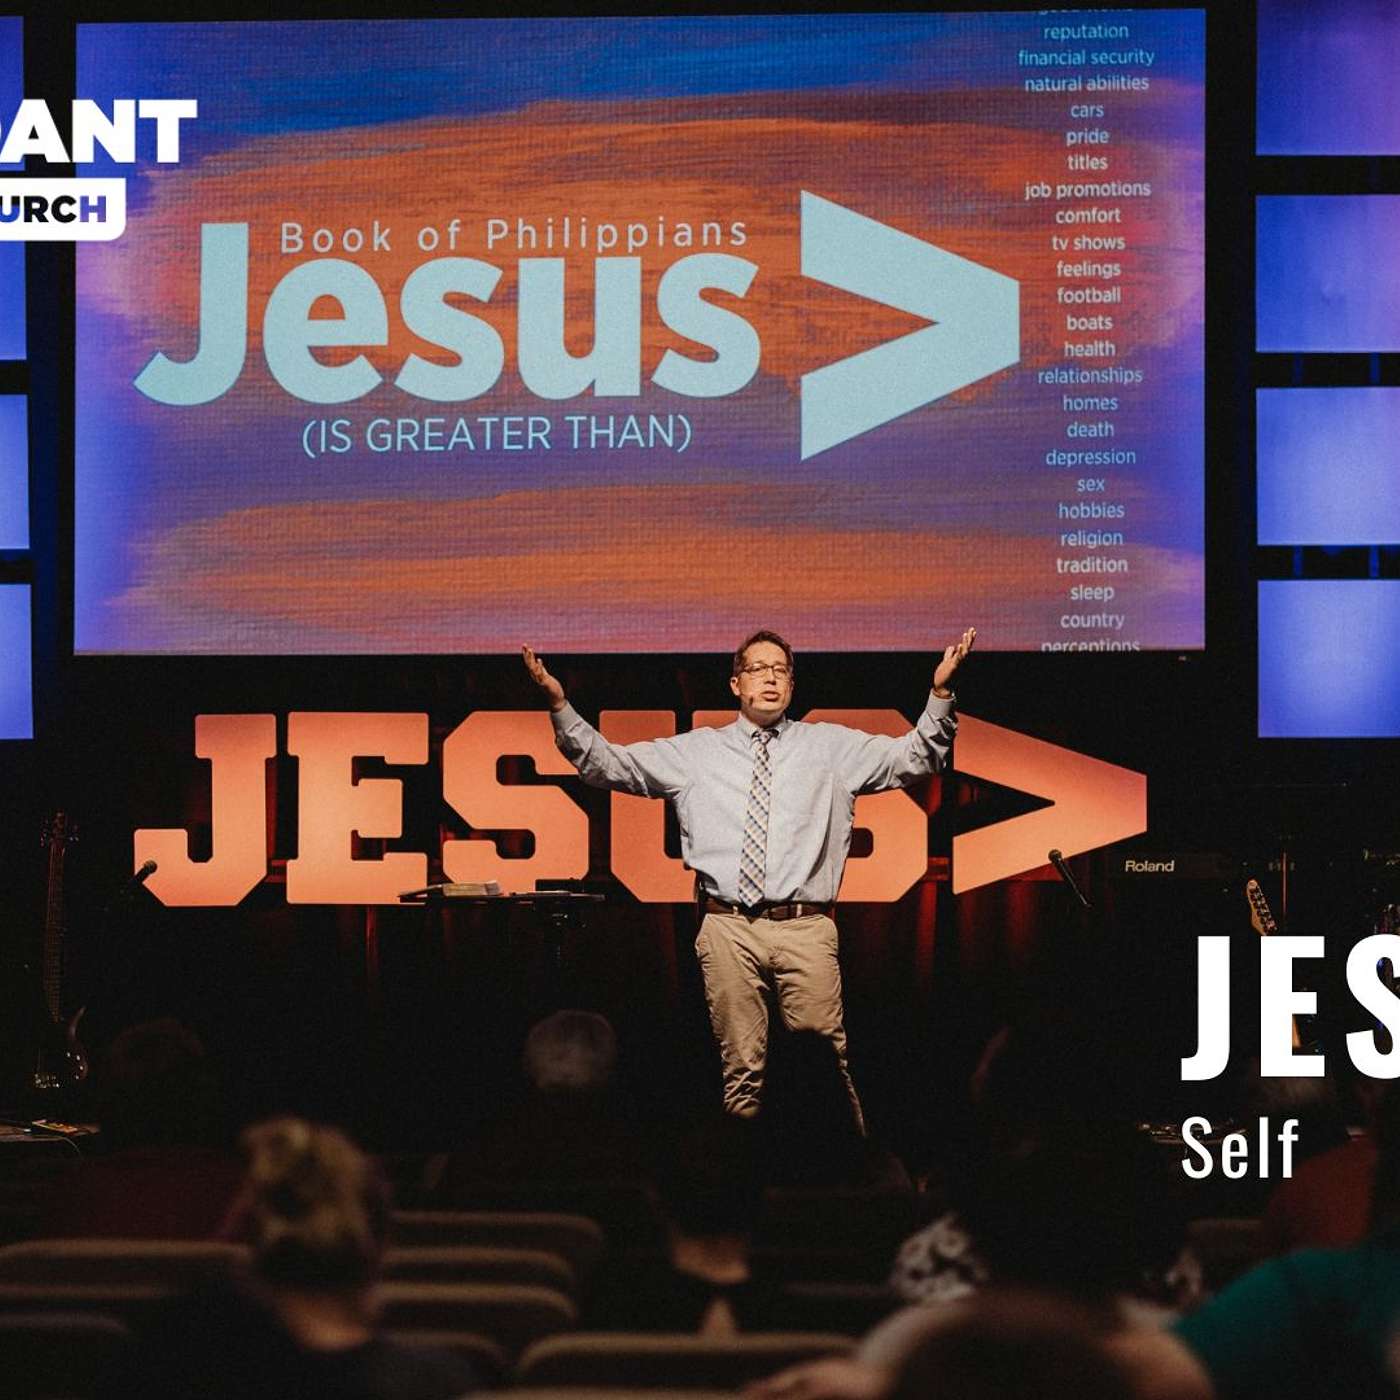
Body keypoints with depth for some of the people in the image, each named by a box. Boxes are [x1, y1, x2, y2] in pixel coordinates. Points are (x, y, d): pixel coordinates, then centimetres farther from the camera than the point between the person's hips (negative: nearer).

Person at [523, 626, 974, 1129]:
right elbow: (605, 763, 14)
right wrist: (559, 705, 3)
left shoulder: (831, 747, 14)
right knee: (741, 1067, 2)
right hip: (728, 930, 1)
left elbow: (915, 757, 10)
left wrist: (940, 693, -5)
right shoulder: (694, 752, 14)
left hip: (805, 930, -1)